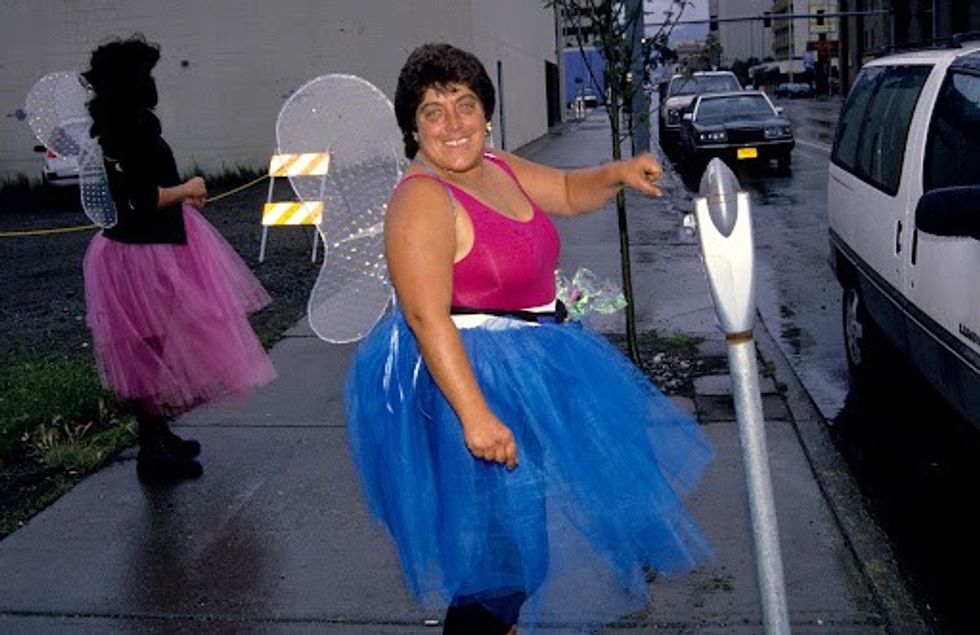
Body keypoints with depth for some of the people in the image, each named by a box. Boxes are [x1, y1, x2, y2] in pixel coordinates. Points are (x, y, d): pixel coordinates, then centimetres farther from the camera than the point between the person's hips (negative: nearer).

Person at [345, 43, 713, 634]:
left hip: (528, 364, 10)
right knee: (501, 533, -2)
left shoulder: (500, 169, 5)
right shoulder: (422, 200, -22)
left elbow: (568, 192, 20)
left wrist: (618, 174, -1)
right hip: (461, 377, -10)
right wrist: (476, 415, -33)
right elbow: (426, 318, -28)